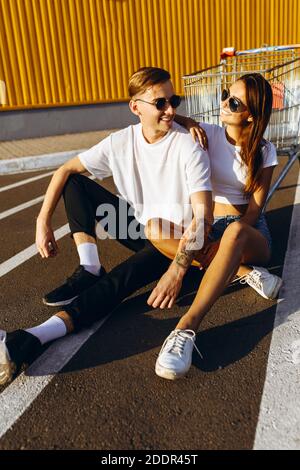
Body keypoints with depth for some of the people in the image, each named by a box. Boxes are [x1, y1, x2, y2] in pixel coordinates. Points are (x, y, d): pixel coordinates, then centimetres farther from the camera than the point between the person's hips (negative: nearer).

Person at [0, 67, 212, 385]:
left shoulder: (188, 147, -19)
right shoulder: (121, 141, -5)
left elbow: (203, 214, -28)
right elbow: (65, 170, -1)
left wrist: (177, 269, -40)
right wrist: (43, 223, -11)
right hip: (137, 227, 6)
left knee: (119, 280, -34)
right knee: (75, 182, -5)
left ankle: (28, 341, -42)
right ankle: (89, 271, -14)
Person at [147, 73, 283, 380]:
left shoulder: (264, 151, -1)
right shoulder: (209, 135, 2)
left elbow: (254, 209, -9)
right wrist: (188, 123, -12)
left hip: (251, 232, -2)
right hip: (210, 229, 3)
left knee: (235, 232, -41)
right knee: (154, 229, -28)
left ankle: (187, 327, -46)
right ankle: (246, 271, -26)